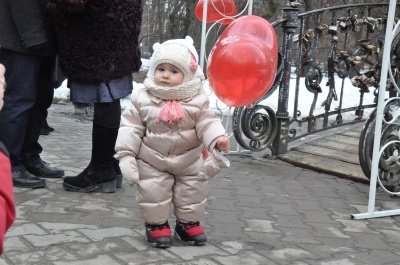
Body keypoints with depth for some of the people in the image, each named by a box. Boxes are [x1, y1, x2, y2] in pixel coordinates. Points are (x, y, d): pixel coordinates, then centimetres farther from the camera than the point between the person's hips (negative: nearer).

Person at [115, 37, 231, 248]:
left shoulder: (197, 100, -12)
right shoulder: (143, 99, -12)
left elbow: (207, 122, -13)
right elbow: (131, 127, -9)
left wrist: (217, 139, -31)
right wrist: (126, 152, -14)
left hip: (189, 162, 1)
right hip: (152, 161, -1)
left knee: (193, 192, 12)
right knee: (152, 192, 3)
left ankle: (188, 223, 34)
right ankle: (156, 224, 25)